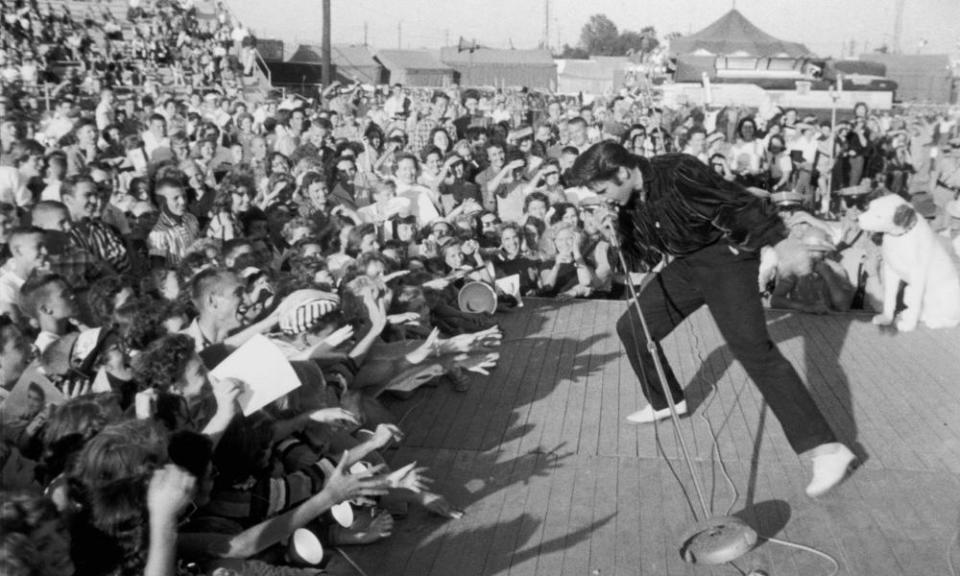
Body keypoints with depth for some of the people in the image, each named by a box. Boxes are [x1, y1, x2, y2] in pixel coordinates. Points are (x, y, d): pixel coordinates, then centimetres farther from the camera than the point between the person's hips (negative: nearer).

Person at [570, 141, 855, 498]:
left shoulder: (678, 174, -27)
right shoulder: (629, 201, -3)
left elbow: (742, 205, -22)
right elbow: (649, 254, 5)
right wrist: (620, 232, -11)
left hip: (724, 256, -8)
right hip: (684, 264, 8)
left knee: (751, 346, -21)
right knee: (632, 328, 9)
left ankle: (825, 448, -22)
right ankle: (667, 401, 33)